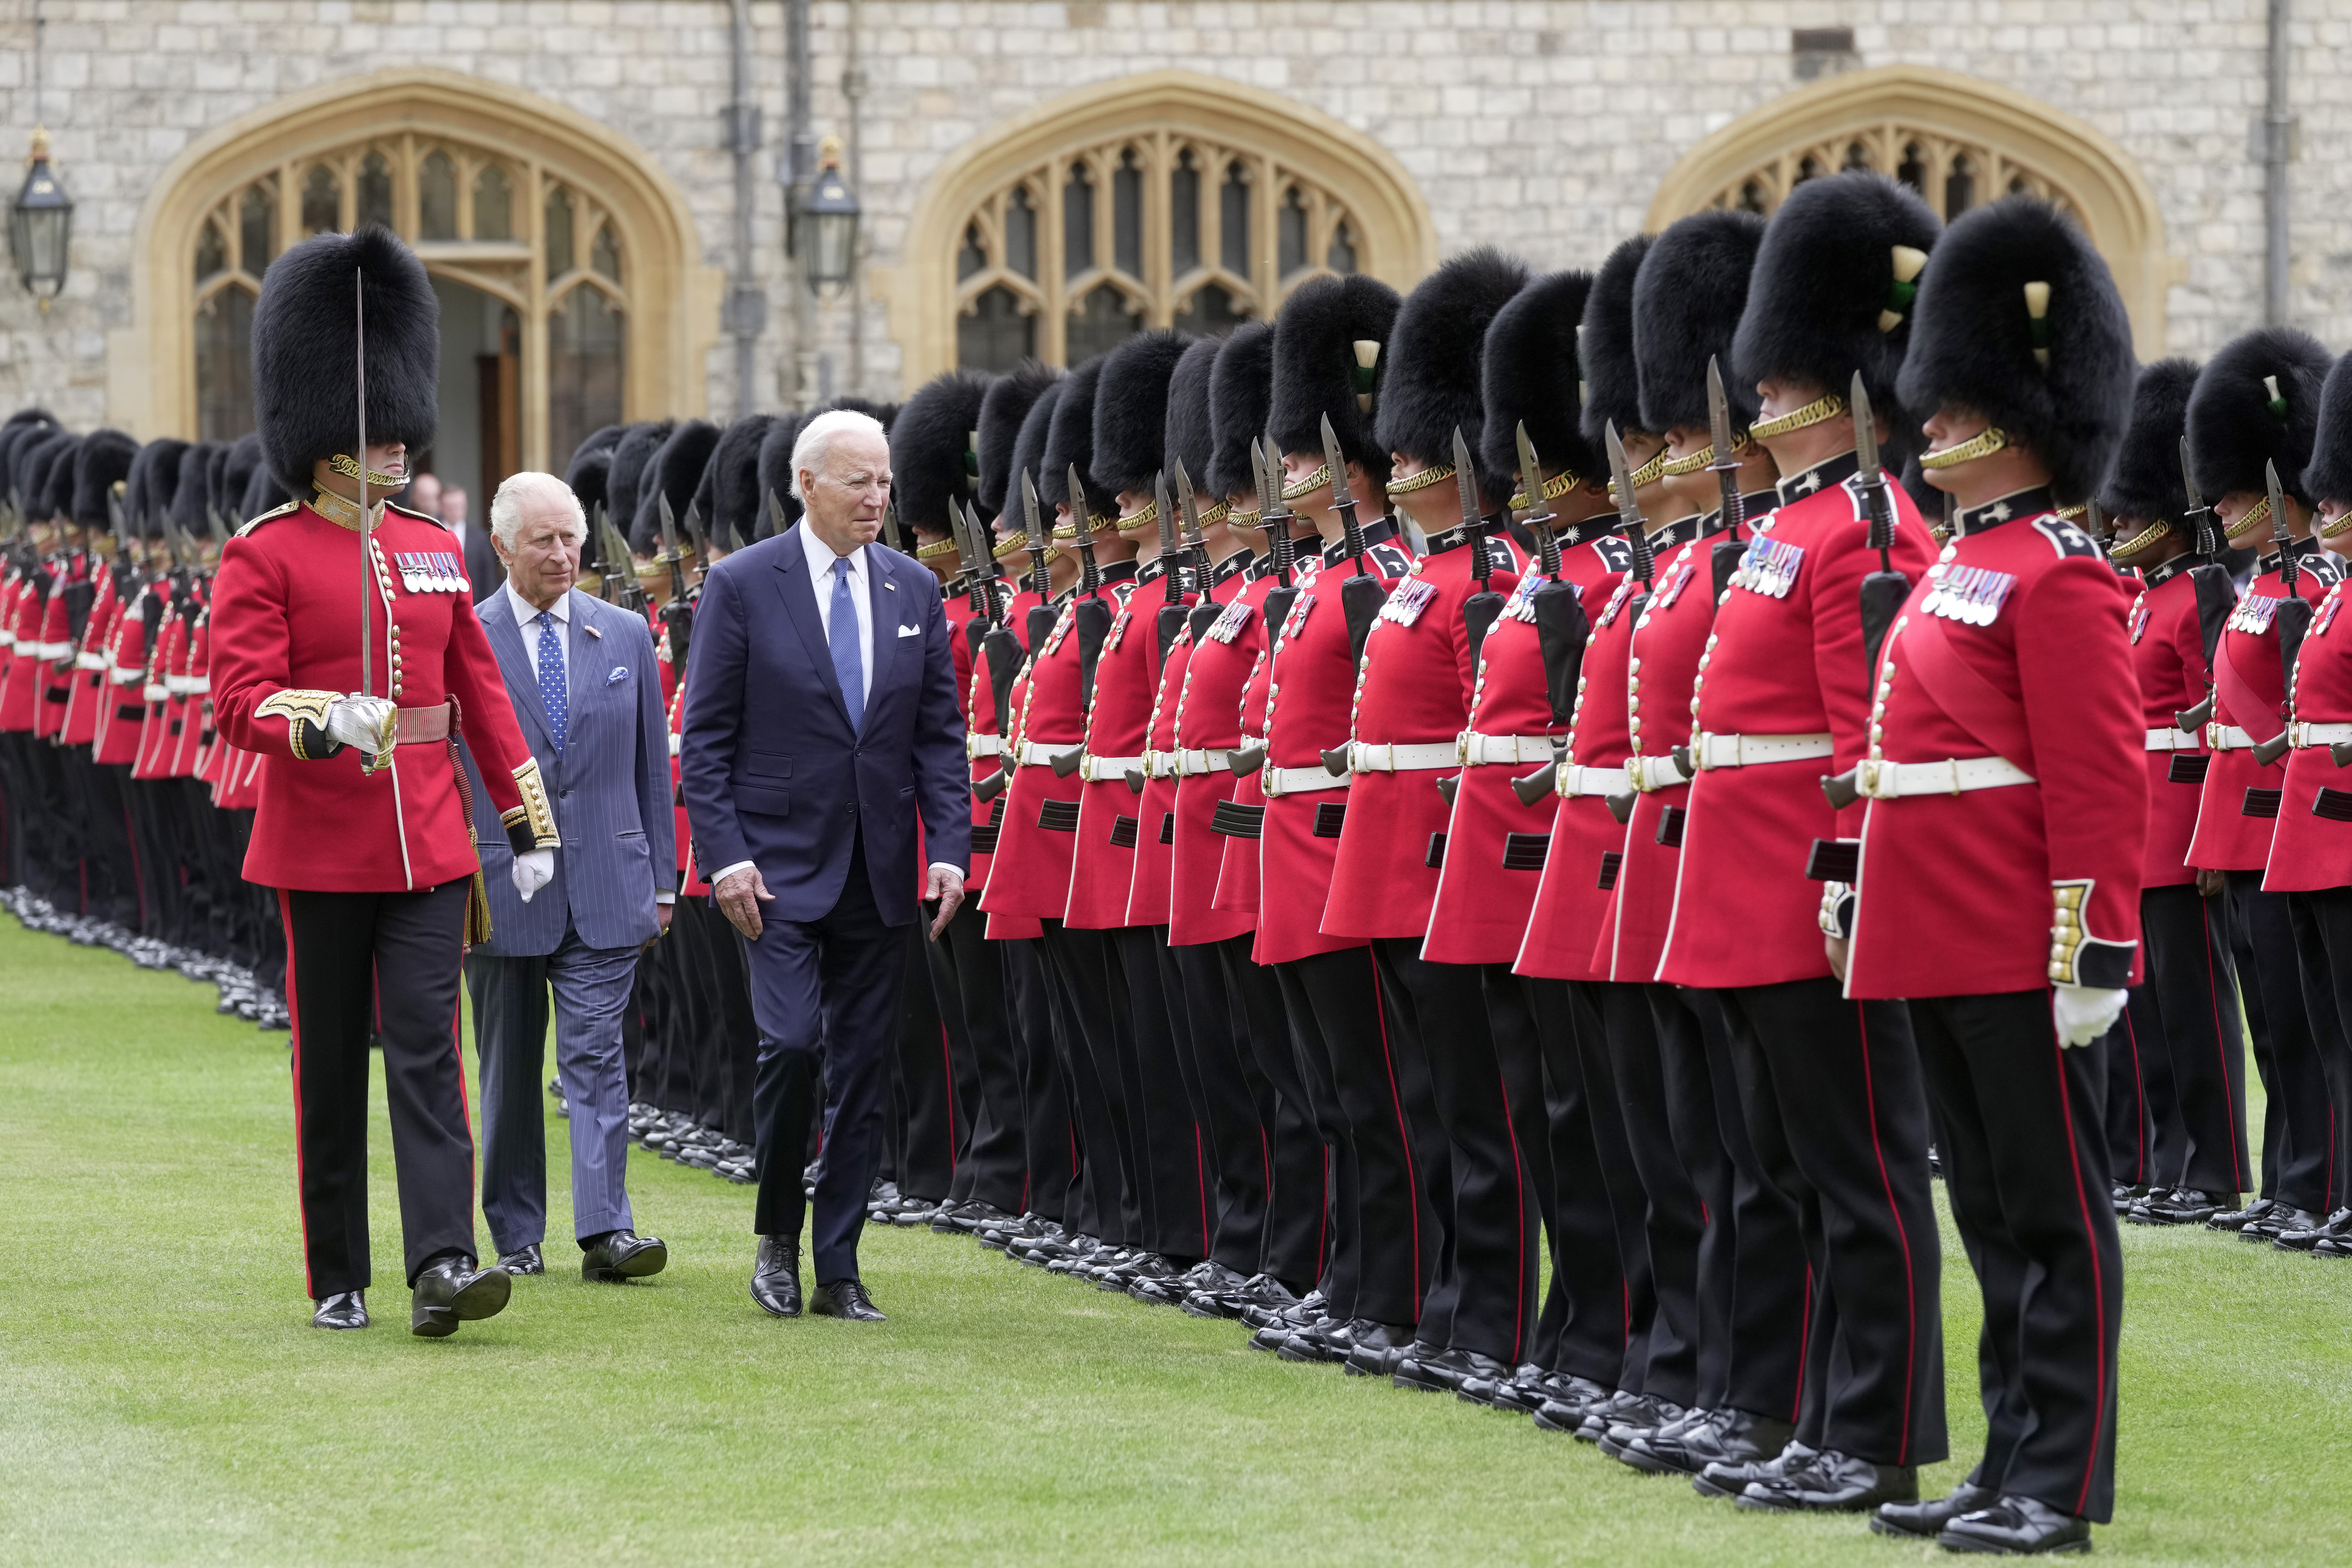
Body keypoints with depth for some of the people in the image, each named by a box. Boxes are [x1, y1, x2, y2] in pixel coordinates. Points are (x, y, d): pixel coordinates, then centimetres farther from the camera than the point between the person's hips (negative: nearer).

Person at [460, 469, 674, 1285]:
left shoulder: (626, 636, 7)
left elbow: (652, 765, 11)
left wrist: (661, 879, 8)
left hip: (605, 887, 1)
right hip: (501, 882, -1)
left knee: (596, 1055, -7)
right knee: (509, 1066, 7)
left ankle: (605, 1232, -12)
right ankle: (517, 1239, 15)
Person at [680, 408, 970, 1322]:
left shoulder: (914, 591, 8)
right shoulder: (743, 586, -4)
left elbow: (940, 735, 9)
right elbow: (706, 736, -4)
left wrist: (949, 851, -2)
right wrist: (726, 858, -12)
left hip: (879, 871, 4)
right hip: (780, 864, -4)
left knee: (862, 1069, 4)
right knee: (792, 1042, -16)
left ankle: (838, 1272, 9)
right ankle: (777, 1234, 5)